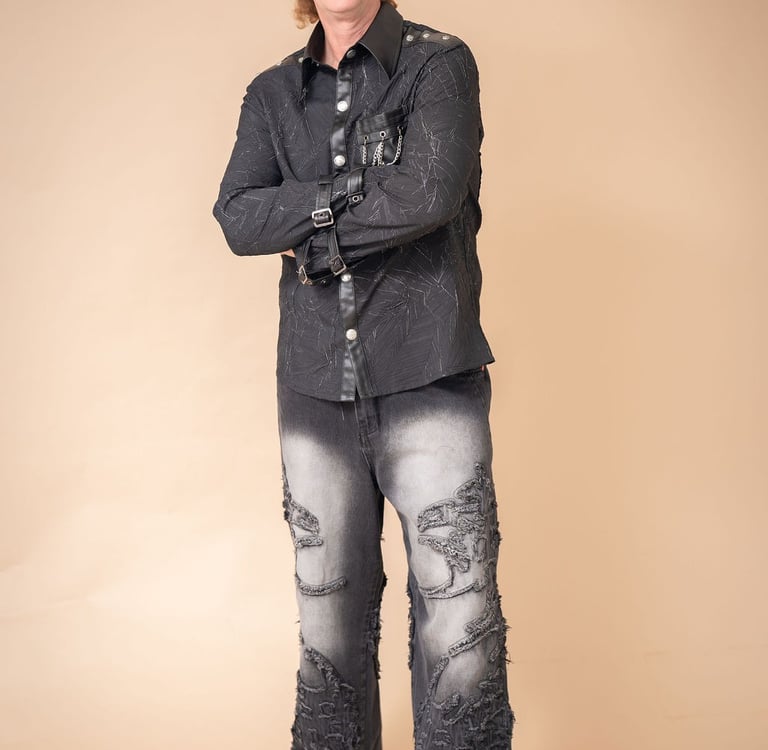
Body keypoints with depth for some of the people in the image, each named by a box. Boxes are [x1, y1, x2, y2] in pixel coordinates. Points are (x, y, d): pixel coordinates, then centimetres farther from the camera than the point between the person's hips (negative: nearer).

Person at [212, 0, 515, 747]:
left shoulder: (440, 64, 2)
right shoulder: (272, 93, 13)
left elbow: (430, 194, -15)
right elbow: (238, 220, -1)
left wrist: (308, 230, -5)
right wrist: (354, 191, -11)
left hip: (429, 382, -3)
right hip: (316, 389, 4)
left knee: (459, 627, -5)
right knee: (328, 621, 11)